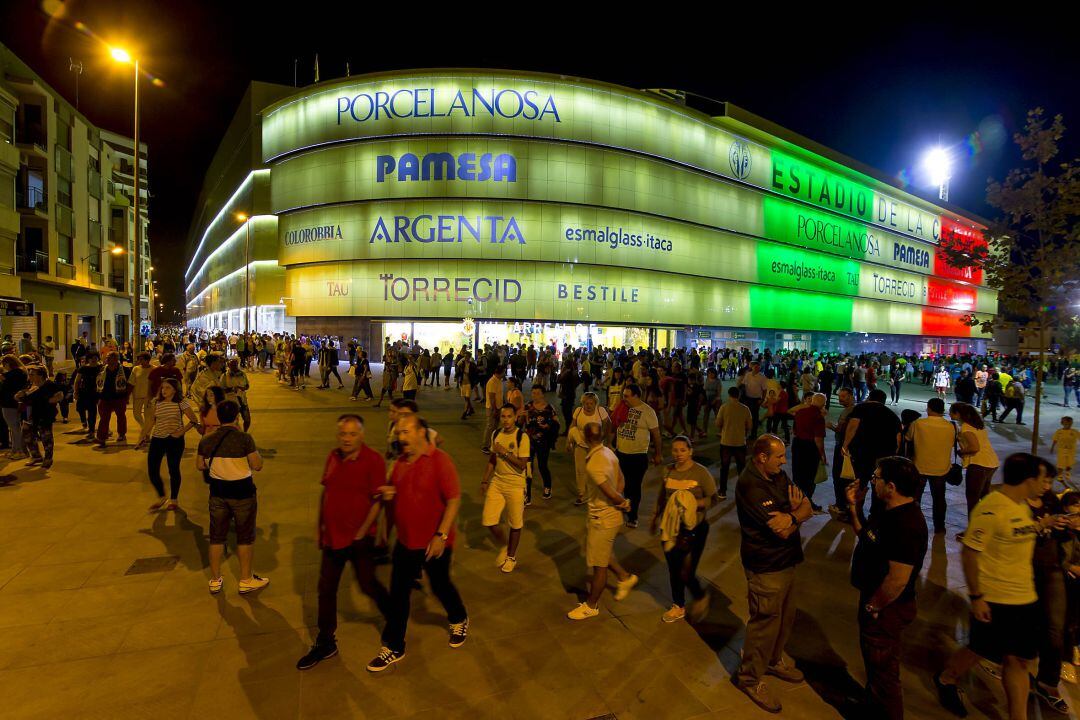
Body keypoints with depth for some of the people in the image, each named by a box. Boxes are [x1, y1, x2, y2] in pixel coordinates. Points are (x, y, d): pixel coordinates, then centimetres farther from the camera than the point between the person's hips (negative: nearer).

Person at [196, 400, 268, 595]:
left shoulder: (206, 440, -4)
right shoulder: (244, 438, -19)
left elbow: (199, 465, 7)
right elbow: (257, 465, -15)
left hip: (218, 491, 4)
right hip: (242, 491, -4)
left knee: (216, 536, 18)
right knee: (245, 537, 10)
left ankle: (215, 581, 30)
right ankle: (246, 581, 20)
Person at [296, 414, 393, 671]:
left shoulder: (373, 461, -17)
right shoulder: (333, 457, 2)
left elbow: (377, 502, -15)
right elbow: (325, 493, 12)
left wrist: (361, 534, -16)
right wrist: (320, 527, 13)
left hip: (359, 537, -6)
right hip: (333, 535, 6)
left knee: (368, 585, 6)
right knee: (326, 589, 13)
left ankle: (395, 618, 35)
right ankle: (325, 644, 31)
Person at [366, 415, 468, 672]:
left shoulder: (439, 460, -18)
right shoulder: (400, 462, 3)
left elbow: (454, 499, -20)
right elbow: (394, 496, 16)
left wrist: (441, 536, -23)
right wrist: (386, 495, -8)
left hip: (433, 543, -5)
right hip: (405, 541, 5)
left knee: (440, 586, 15)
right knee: (398, 594, 10)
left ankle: (459, 620, 44)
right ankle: (393, 648, 27)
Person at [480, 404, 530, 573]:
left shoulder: (522, 437, -14)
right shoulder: (496, 434, 3)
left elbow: (522, 465, -19)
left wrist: (505, 452, -21)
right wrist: (484, 481, 11)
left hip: (515, 485, -4)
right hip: (497, 482, 5)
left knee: (515, 523, 8)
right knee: (487, 520, 0)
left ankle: (511, 557, 32)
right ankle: (503, 546, 28)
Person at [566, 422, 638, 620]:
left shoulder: (593, 465, -30)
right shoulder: (608, 452, -2)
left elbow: (612, 494, -27)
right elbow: (621, 479, 8)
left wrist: (623, 503, -8)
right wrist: (623, 502, 7)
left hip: (602, 519, -9)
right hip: (601, 515, 9)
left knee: (599, 564, 9)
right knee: (597, 554, 28)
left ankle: (591, 606, 26)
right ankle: (624, 577, 42)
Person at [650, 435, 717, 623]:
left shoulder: (700, 472, -14)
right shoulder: (669, 471, 1)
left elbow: (713, 499, -10)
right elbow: (662, 497, 14)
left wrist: (693, 504, -24)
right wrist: (655, 518, 21)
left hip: (694, 529, -5)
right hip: (670, 528, 5)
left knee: (686, 574, -4)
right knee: (673, 570, 15)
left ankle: (701, 598, 28)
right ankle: (678, 607, 36)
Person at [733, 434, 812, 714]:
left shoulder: (778, 475, 2)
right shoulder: (751, 486, -27)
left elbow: (807, 508, -2)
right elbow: (783, 531, -27)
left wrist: (792, 515, -23)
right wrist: (796, 513, -10)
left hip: (786, 560, 9)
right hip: (766, 567, -9)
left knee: (785, 617, 23)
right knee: (765, 622, 5)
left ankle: (773, 660, 46)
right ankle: (750, 678, 24)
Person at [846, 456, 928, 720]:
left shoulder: (906, 526, -32)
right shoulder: (891, 511, -1)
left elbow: (898, 580, -30)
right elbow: (865, 535, 13)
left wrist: (873, 606, -18)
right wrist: (855, 507, 0)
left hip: (886, 609, -10)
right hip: (873, 599, 10)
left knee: (883, 669, 10)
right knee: (873, 660, 29)